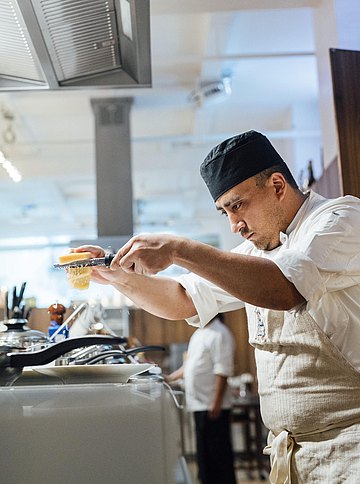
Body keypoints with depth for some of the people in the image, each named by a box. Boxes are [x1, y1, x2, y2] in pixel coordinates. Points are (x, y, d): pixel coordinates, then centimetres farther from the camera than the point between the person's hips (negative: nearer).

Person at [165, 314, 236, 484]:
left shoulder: (219, 334, -13)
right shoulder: (199, 333, 16)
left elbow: (222, 371, -19)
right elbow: (189, 366, 25)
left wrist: (216, 404, -22)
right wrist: (169, 379, 18)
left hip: (213, 406, -9)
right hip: (200, 404, 9)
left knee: (218, 453, -2)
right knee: (204, 452, 14)